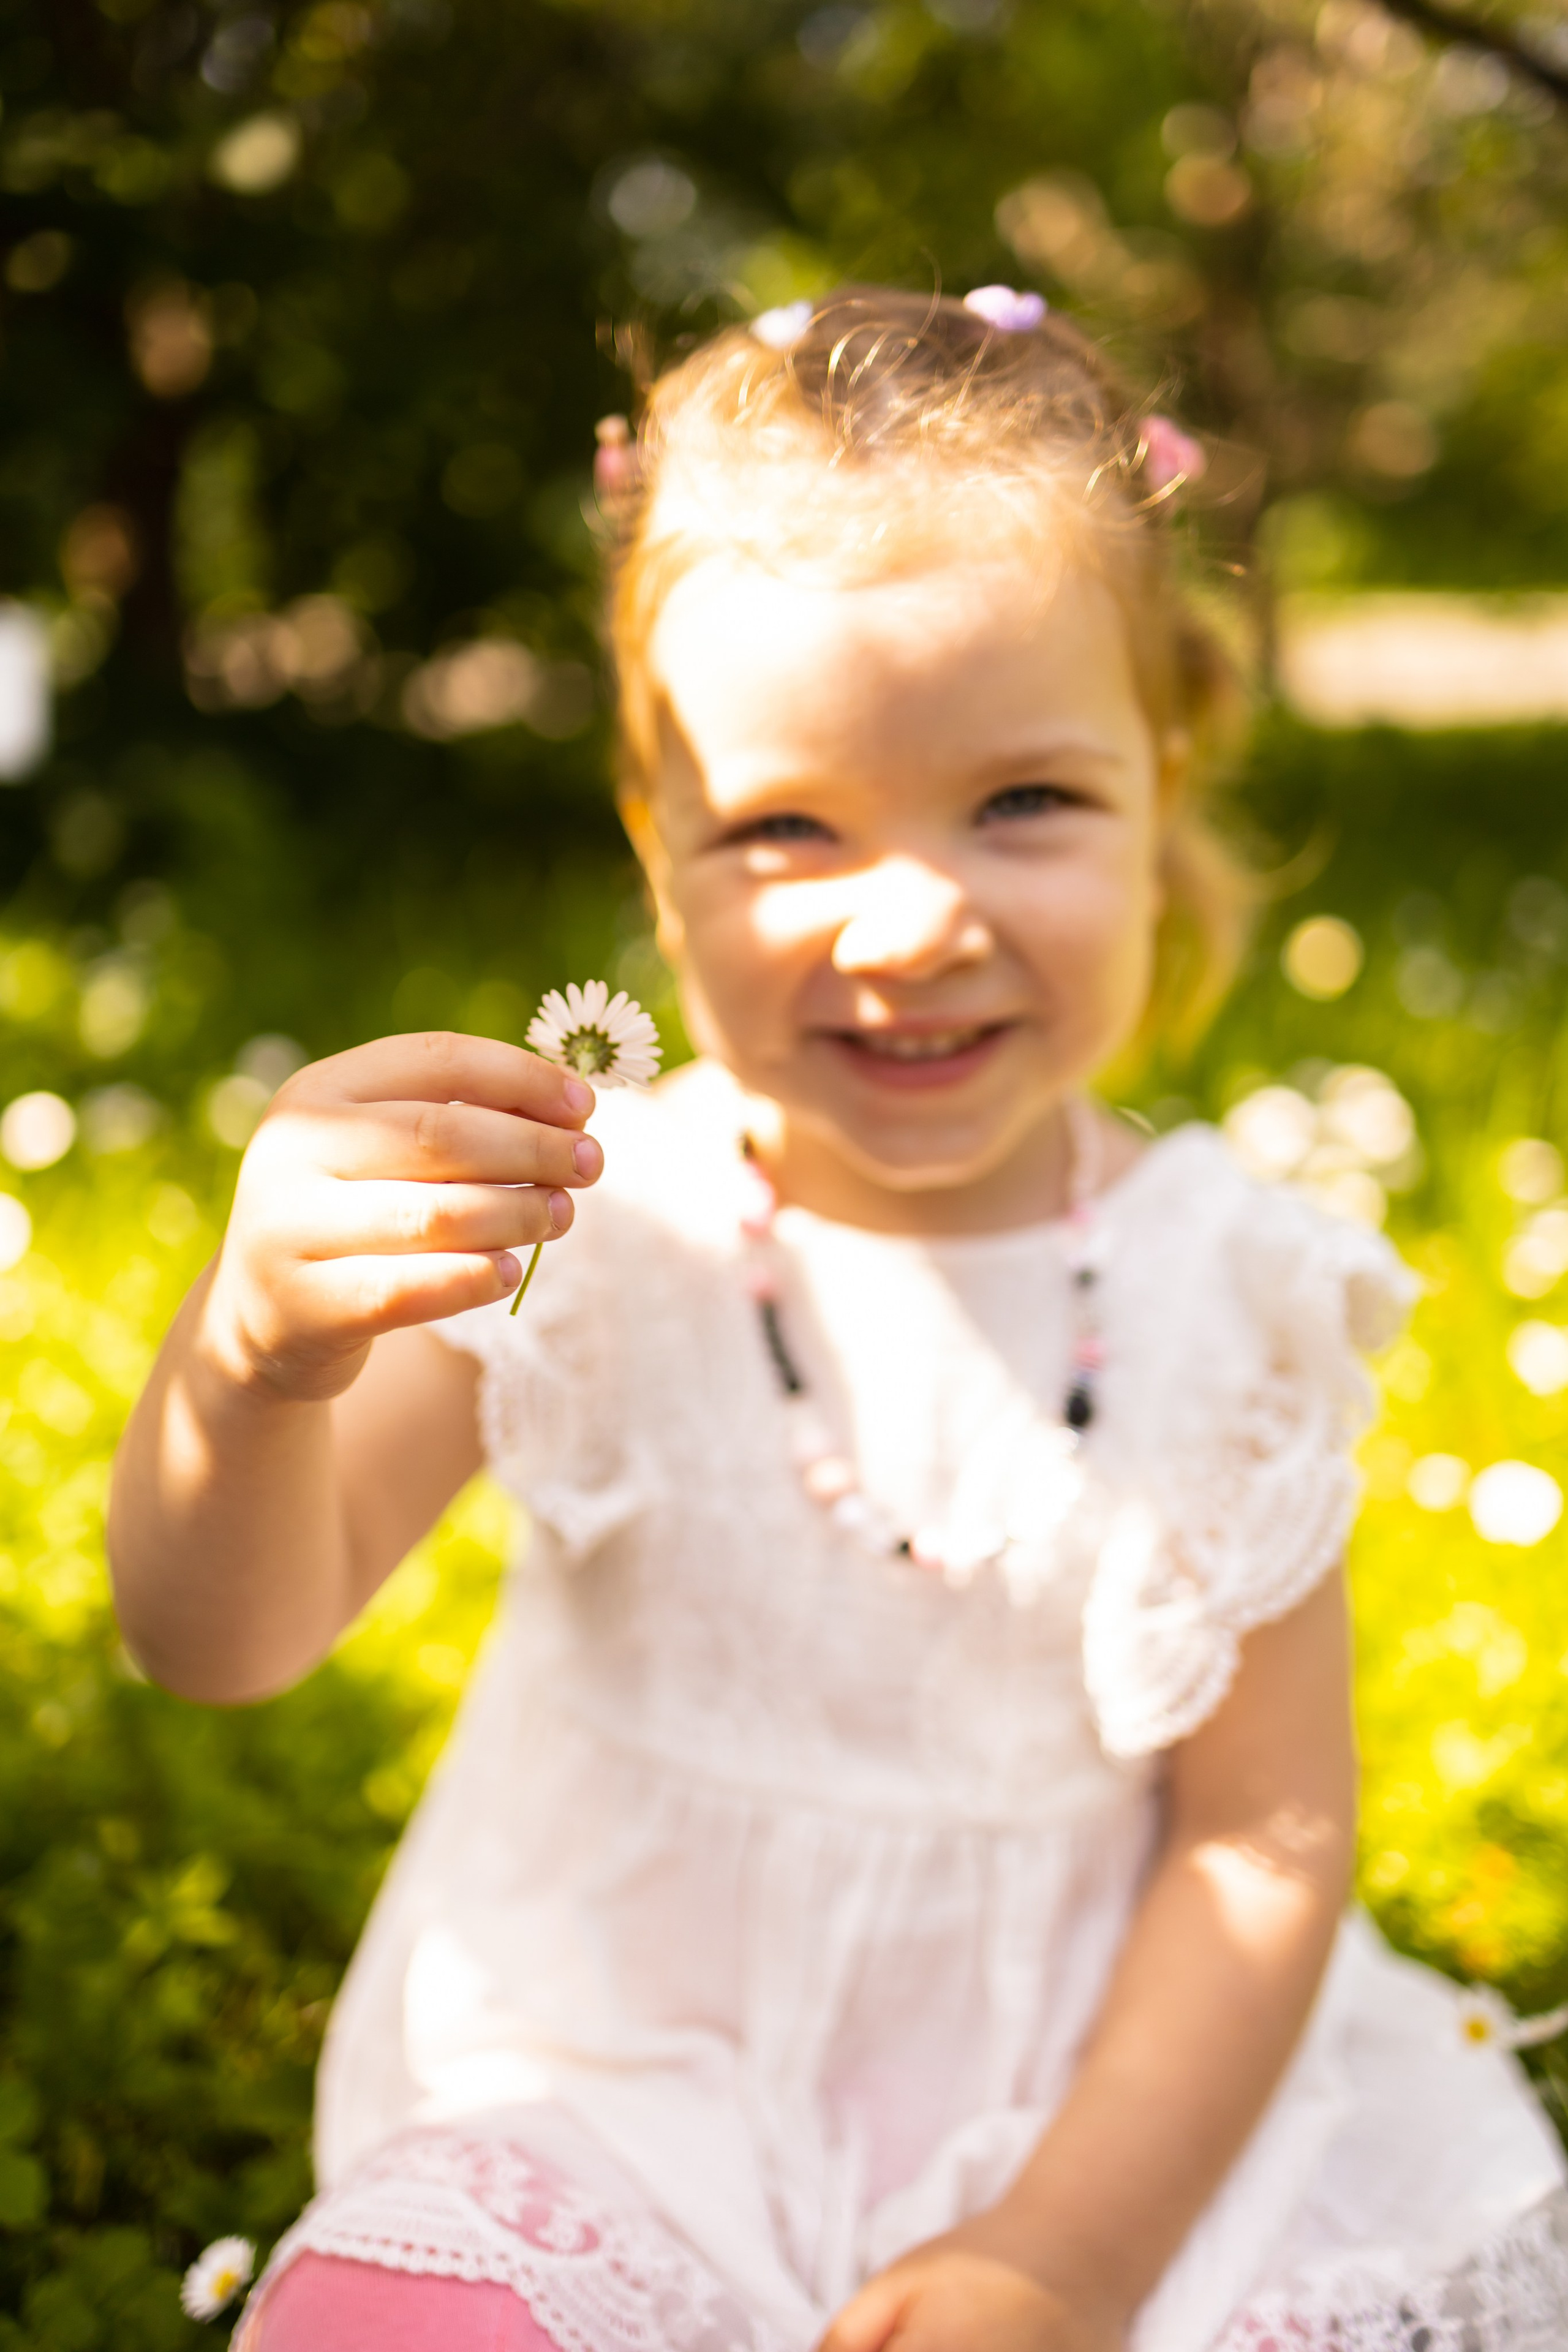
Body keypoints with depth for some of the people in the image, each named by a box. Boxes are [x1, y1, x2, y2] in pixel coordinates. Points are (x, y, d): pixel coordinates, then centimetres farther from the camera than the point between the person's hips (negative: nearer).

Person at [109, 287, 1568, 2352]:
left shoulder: (1219, 1297, -8)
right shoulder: (584, 1233, -11)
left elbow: (1268, 1838, -6)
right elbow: (225, 1638, -18)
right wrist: (255, 1353, -39)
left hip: (1118, 2105, 2)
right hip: (628, 2085, -1)